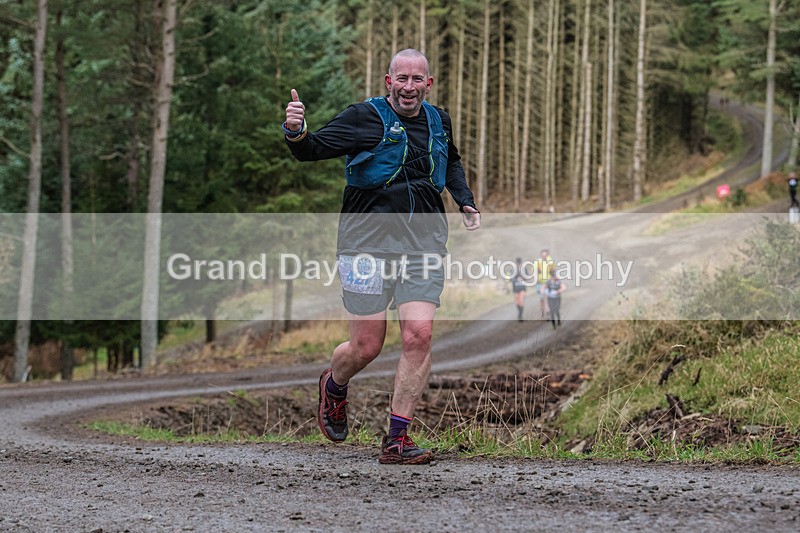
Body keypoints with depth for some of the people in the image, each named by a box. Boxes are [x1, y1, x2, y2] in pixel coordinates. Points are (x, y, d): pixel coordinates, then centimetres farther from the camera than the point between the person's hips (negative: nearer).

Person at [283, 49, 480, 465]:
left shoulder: (438, 122, 13)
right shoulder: (365, 117, -3)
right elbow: (311, 150, -10)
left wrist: (465, 201, 20)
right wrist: (295, 132, -31)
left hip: (424, 243, 4)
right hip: (369, 241, -4)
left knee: (418, 336, -11)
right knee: (366, 347, -1)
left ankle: (397, 439, -5)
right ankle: (334, 386, 36)